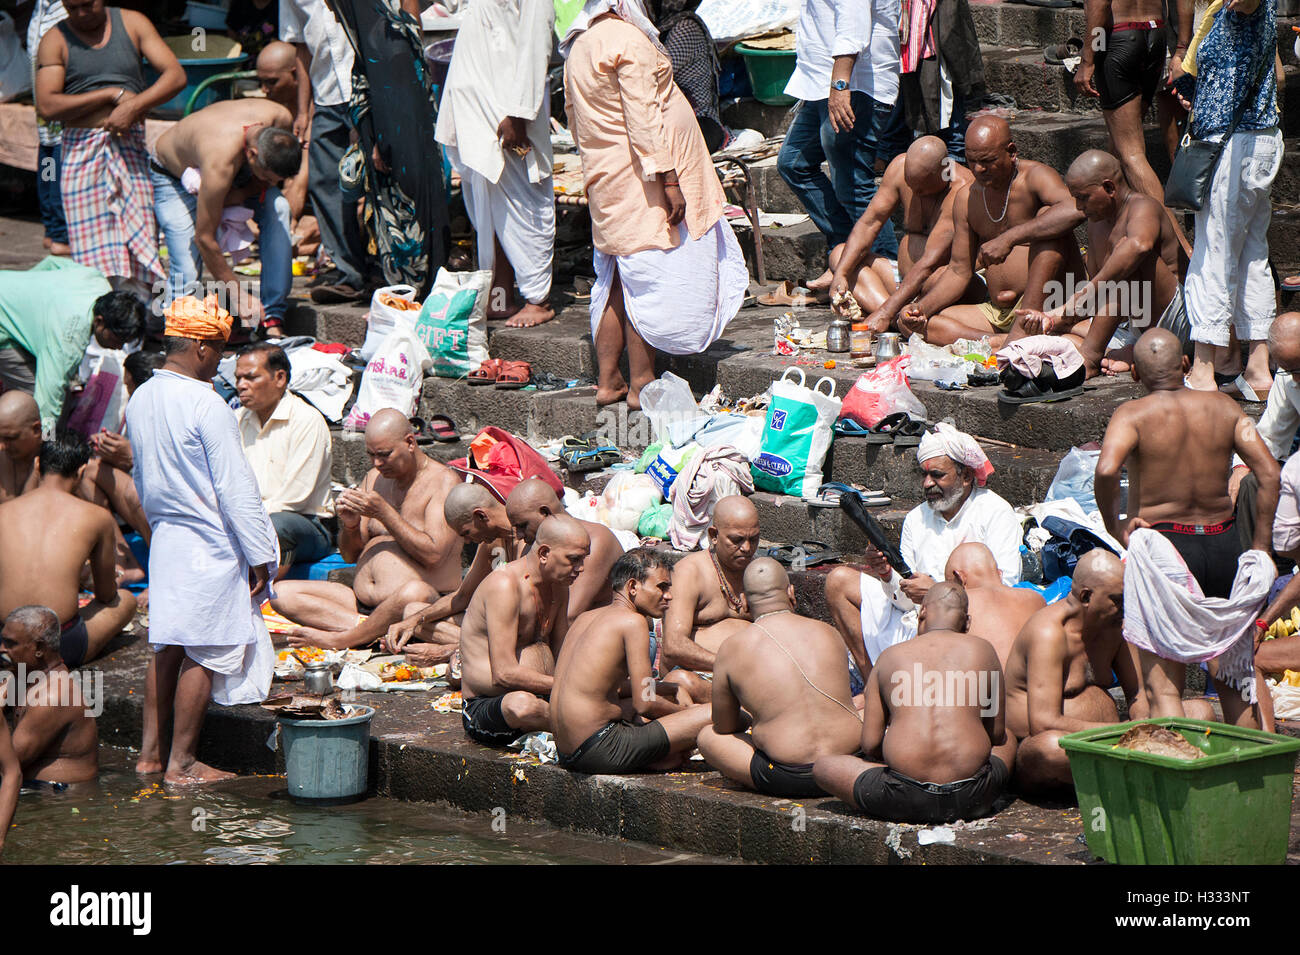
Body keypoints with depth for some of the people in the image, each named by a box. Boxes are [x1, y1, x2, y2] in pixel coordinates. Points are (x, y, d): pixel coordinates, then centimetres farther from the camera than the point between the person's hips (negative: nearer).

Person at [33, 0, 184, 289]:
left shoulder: (132, 23, 10)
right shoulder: (55, 40, 5)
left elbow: (176, 76, 2)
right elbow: (47, 106, -8)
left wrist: (133, 106, -13)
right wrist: (113, 94, -10)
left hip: (132, 149, 1)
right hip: (82, 154, -1)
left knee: (139, 241, -7)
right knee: (94, 254, -7)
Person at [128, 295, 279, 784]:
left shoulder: (140, 400, 5)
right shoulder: (206, 405, -19)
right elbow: (235, 487, -17)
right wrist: (260, 554, -12)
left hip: (164, 537, 8)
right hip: (210, 543, -8)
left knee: (166, 645, 15)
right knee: (205, 652, -1)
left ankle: (151, 752, 18)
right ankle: (181, 762, 3)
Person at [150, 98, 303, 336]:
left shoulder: (281, 119, -29)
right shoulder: (220, 162, -45)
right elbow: (205, 238, -34)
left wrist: (242, 194, -22)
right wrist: (238, 296, -28)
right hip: (173, 176, -5)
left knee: (278, 207, -21)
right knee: (186, 272, -21)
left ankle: (273, 319, -17)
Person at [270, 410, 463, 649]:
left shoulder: (443, 481, -3)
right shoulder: (375, 479, 16)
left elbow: (433, 555, -16)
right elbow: (350, 555, 17)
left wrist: (384, 512, -16)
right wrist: (350, 525, -5)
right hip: (361, 605, 7)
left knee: (415, 592, -43)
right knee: (281, 593, -10)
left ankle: (338, 640, -24)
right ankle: (369, 629, -28)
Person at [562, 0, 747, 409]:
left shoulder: (579, 46, 13)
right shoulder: (629, 39, -15)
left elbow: (576, 121, 20)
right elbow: (643, 118, -20)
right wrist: (668, 180, -19)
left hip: (605, 181, 9)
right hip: (641, 177, -9)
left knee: (617, 278, 14)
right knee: (648, 281, -4)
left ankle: (607, 380, 15)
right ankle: (641, 384, -2)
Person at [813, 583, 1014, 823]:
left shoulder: (890, 657, 9)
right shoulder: (981, 649, 8)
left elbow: (870, 744, 7)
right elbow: (997, 734, 14)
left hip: (904, 800, -1)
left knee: (823, 767, 21)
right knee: (1009, 740, 35)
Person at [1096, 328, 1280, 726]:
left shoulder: (1134, 414, -7)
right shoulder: (1222, 407, 4)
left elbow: (1106, 469, -26)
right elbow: (1269, 473, -3)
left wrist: (1114, 525, -10)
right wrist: (1261, 546, 2)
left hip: (1163, 546, -4)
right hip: (1223, 544, 4)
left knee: (1163, 686, -1)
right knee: (1233, 678, 18)